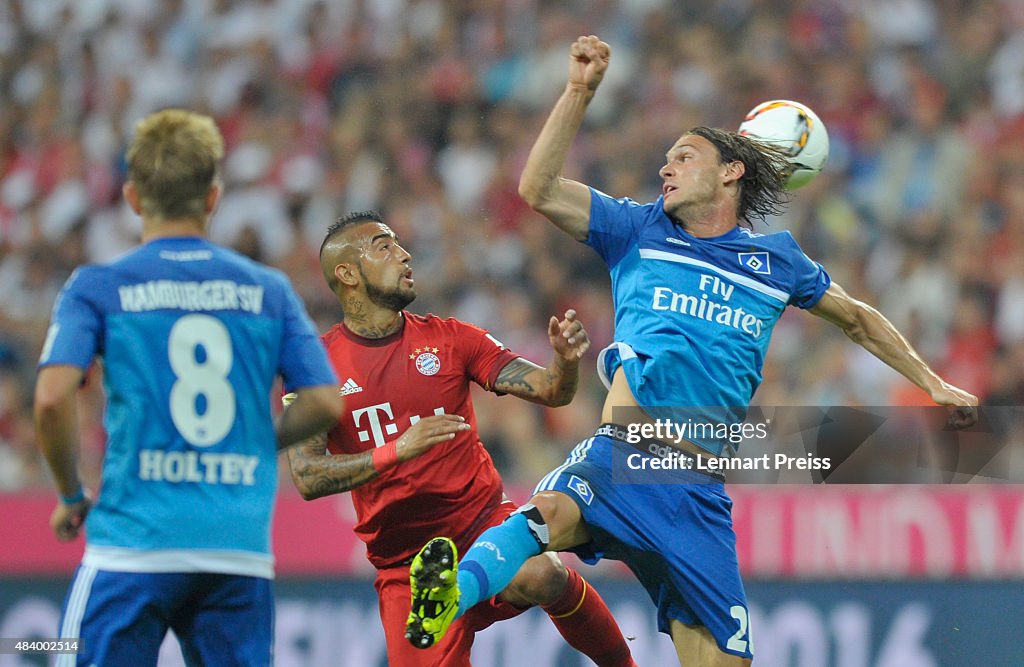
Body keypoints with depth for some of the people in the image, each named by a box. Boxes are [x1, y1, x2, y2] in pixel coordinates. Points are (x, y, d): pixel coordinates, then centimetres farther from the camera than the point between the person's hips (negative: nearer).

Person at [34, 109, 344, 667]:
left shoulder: (97, 288, 1)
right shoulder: (268, 290, 9)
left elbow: (53, 398, -11)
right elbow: (324, 402, 5)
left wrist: (71, 496, 4)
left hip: (134, 543, -2)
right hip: (241, 548, 3)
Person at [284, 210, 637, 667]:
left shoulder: (449, 338, 5)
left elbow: (549, 391, 0)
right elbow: (306, 478, -13)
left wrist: (565, 360, -24)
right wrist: (394, 452, -27)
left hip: (482, 519, 0)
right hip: (404, 562, 0)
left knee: (538, 577, -33)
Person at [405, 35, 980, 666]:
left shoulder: (776, 259, 17)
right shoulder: (641, 231, 15)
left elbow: (857, 319, 33)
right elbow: (538, 189, 5)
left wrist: (932, 383, 34)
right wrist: (580, 91, -2)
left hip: (700, 489, 3)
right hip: (620, 459, -3)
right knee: (552, 512, -38)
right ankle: (452, 594, -61)